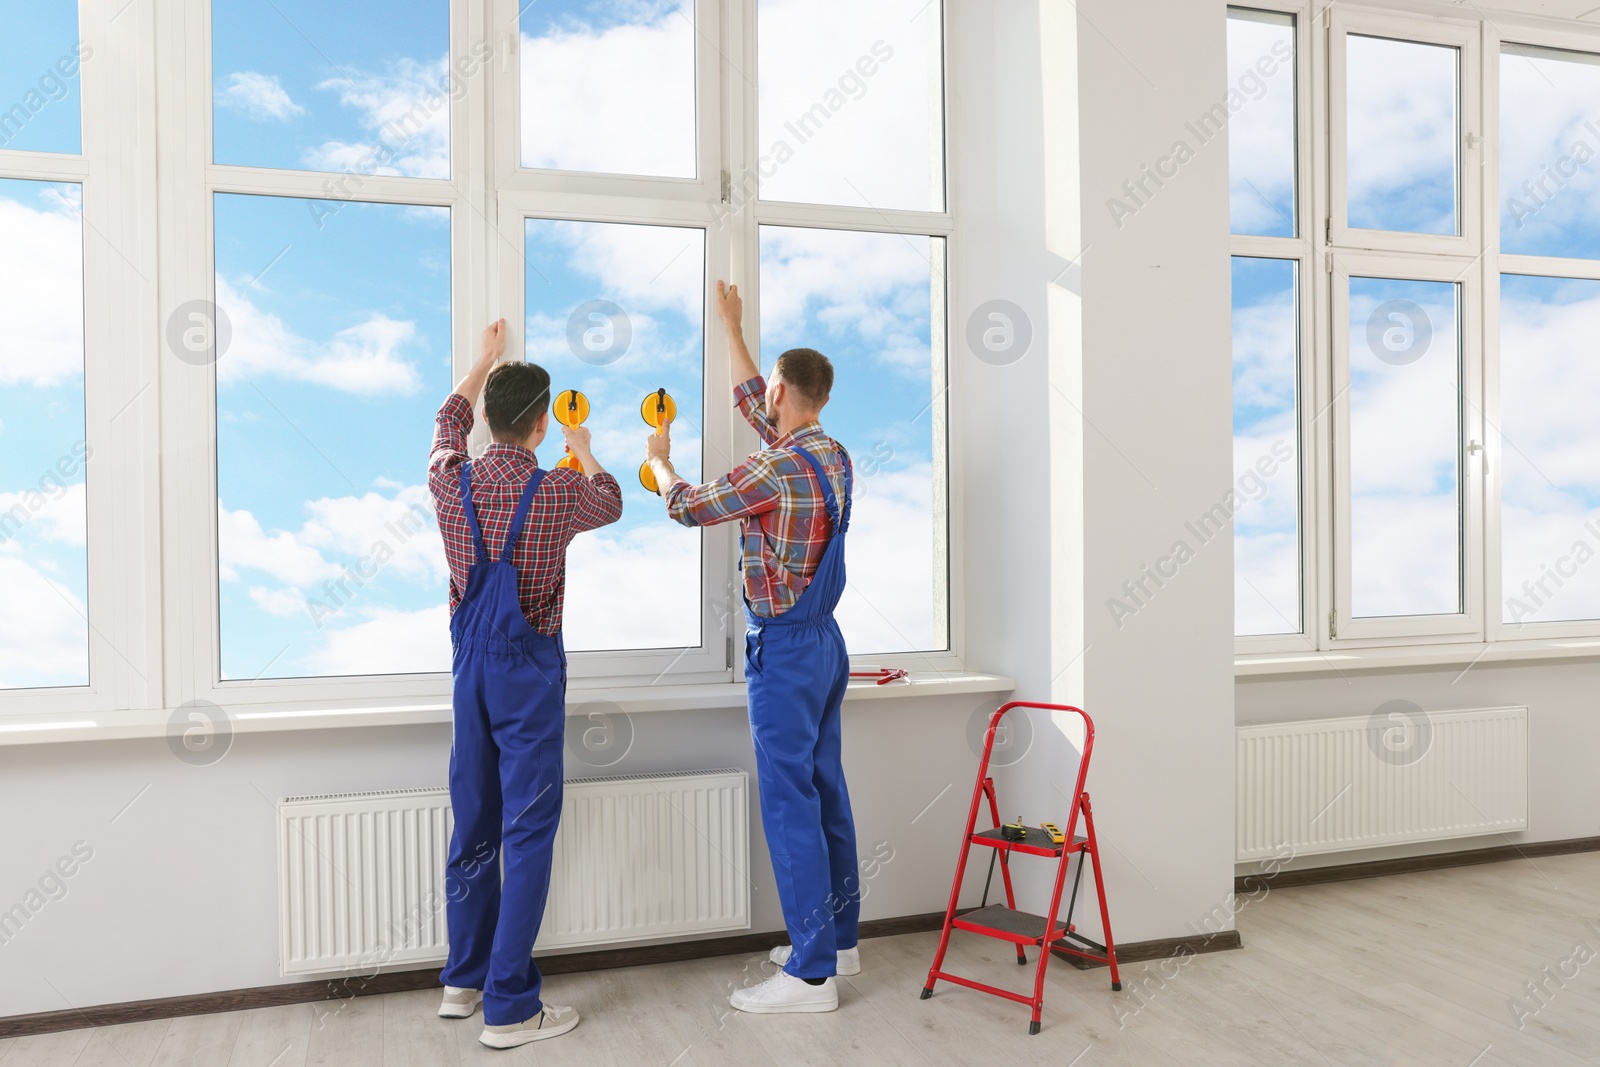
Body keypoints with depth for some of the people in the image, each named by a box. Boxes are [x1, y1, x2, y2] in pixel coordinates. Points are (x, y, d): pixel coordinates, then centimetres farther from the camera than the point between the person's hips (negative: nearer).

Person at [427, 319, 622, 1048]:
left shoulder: (451, 482, -1)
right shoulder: (556, 492, -13)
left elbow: (447, 423, 23)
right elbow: (610, 503, 12)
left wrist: (485, 361, 37)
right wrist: (584, 453, 32)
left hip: (470, 666, 6)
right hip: (529, 668, -6)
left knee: (473, 824, 16)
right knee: (527, 833, -1)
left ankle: (464, 979, 29)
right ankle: (509, 1007, 4)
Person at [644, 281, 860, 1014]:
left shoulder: (776, 467, -19)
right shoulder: (832, 453, 8)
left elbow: (689, 507, -6)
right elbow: (750, 402, 24)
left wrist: (658, 459, 14)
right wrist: (731, 328, 34)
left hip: (784, 649, -9)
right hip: (824, 639, 9)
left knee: (790, 806, -4)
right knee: (826, 792, 15)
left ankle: (812, 974, 2)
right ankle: (839, 939, 27)